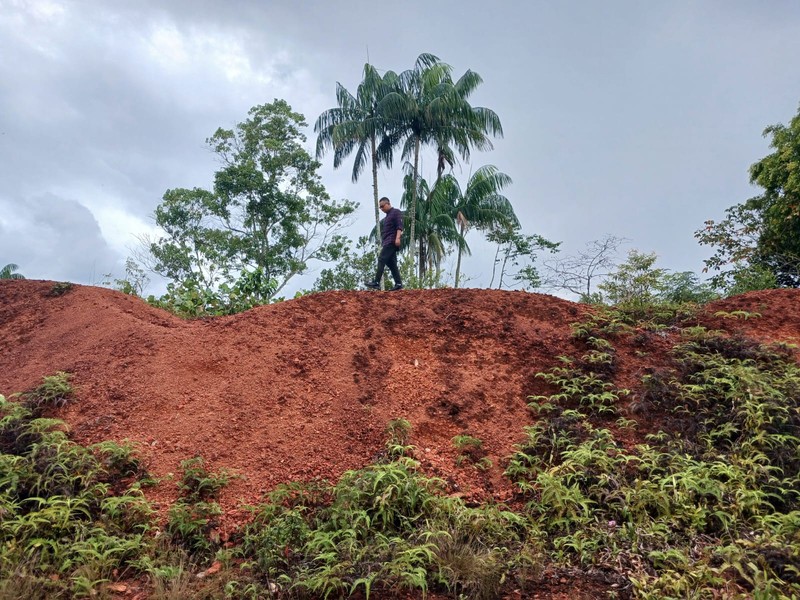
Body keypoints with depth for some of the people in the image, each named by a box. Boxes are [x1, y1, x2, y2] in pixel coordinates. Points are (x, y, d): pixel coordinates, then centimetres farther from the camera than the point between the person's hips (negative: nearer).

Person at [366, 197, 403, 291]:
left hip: (391, 241, -9)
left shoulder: (396, 212, 0)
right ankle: (398, 283, 2)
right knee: (391, 263, 3)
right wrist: (382, 244, 23)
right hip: (387, 243, 9)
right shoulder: (387, 216, 26)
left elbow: (399, 226, -13)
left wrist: (397, 237, -25)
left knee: (381, 260, -17)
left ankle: (376, 282, -22)